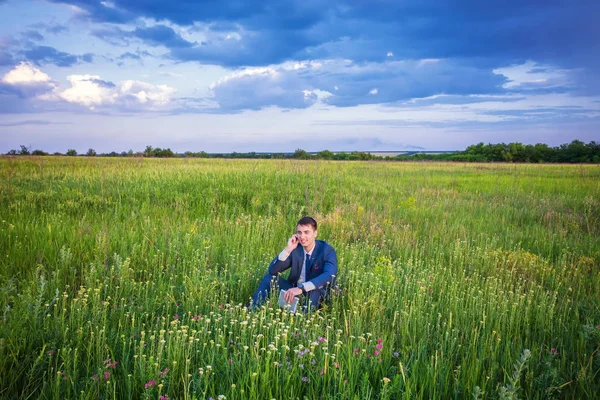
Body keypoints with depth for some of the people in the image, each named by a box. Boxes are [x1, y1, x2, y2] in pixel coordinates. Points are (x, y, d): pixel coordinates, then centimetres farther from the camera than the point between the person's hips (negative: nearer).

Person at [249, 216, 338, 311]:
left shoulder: (327, 251, -15)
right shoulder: (295, 248, -2)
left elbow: (330, 275, -35)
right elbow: (272, 270, -7)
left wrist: (301, 288, -44)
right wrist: (288, 249, -20)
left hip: (318, 295, -4)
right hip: (294, 291, 5)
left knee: (316, 289, -37)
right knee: (269, 277, -9)